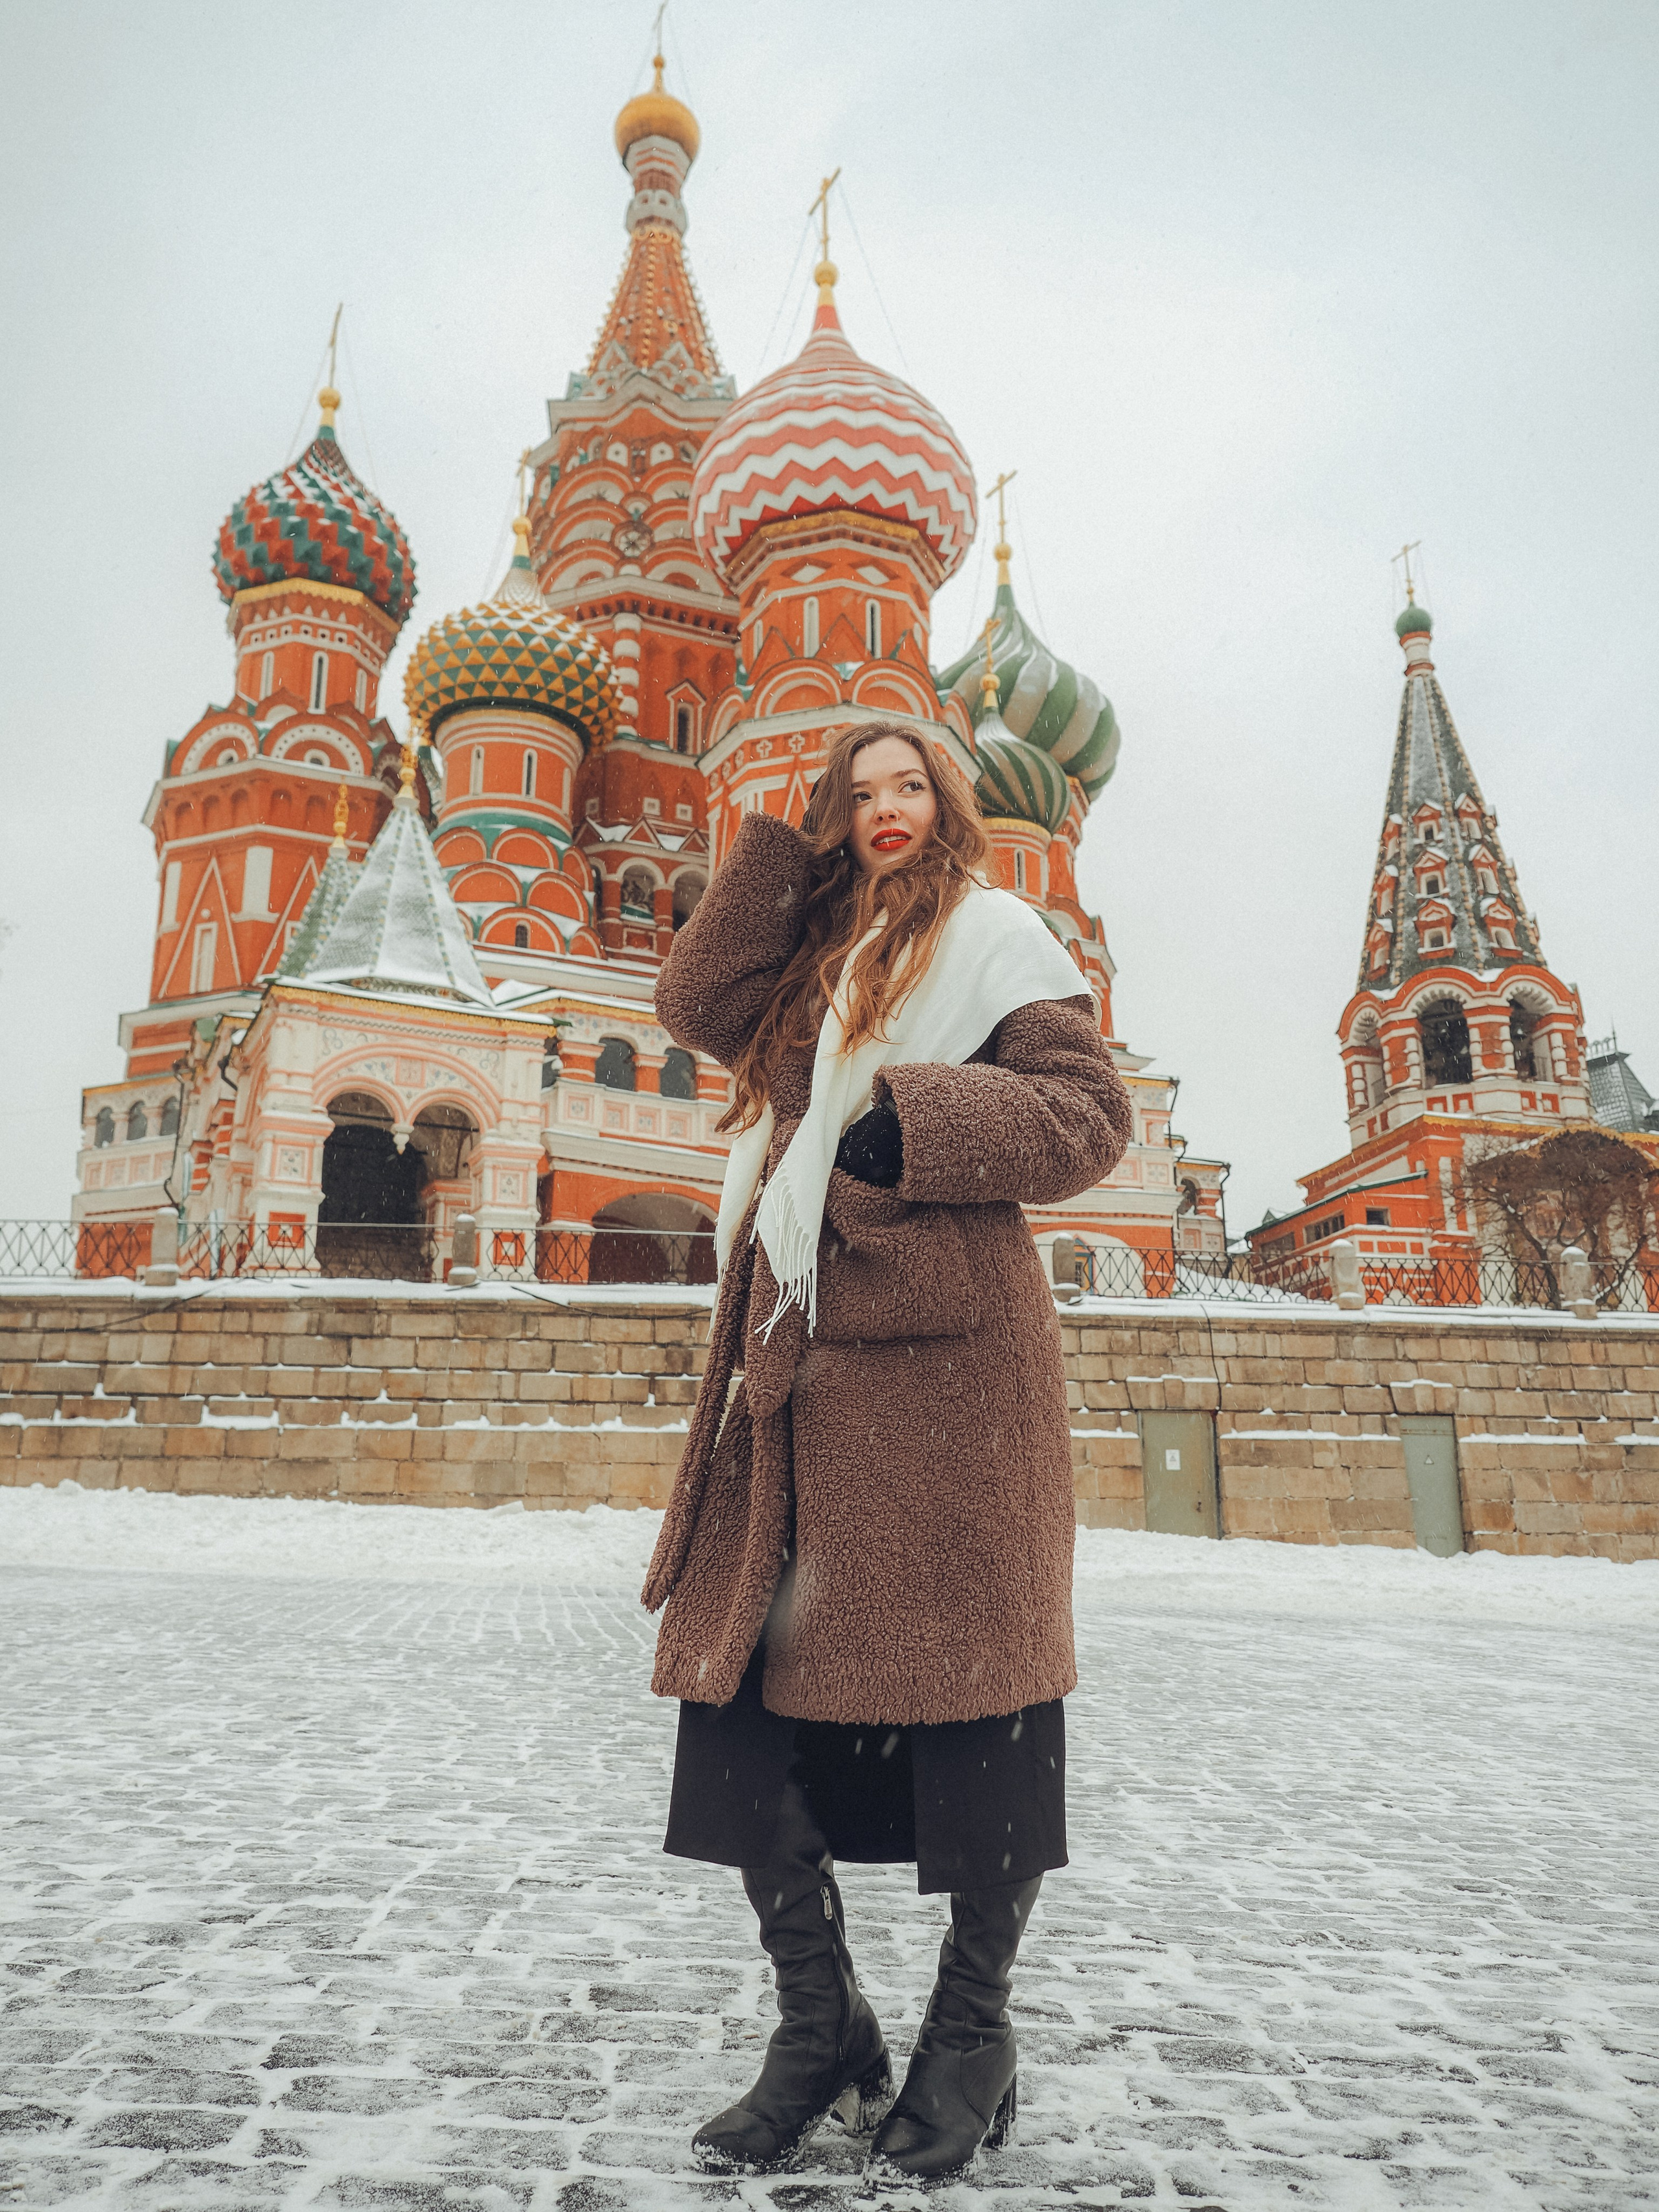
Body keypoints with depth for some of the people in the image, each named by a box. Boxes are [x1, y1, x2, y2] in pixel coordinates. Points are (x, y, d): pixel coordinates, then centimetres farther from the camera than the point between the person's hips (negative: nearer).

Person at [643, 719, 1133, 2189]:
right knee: (739, 1670, 2)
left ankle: (974, 2036, 18)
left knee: (964, 1677, -1)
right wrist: (786, 846, 12)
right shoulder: (813, 956, 26)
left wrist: (913, 1119, -15)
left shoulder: (993, 932, 9)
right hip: (799, 1352, 6)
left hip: (942, 1349, -5)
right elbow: (697, 1006, 10)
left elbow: (1089, 1110, -2)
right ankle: (821, 2031, 17)